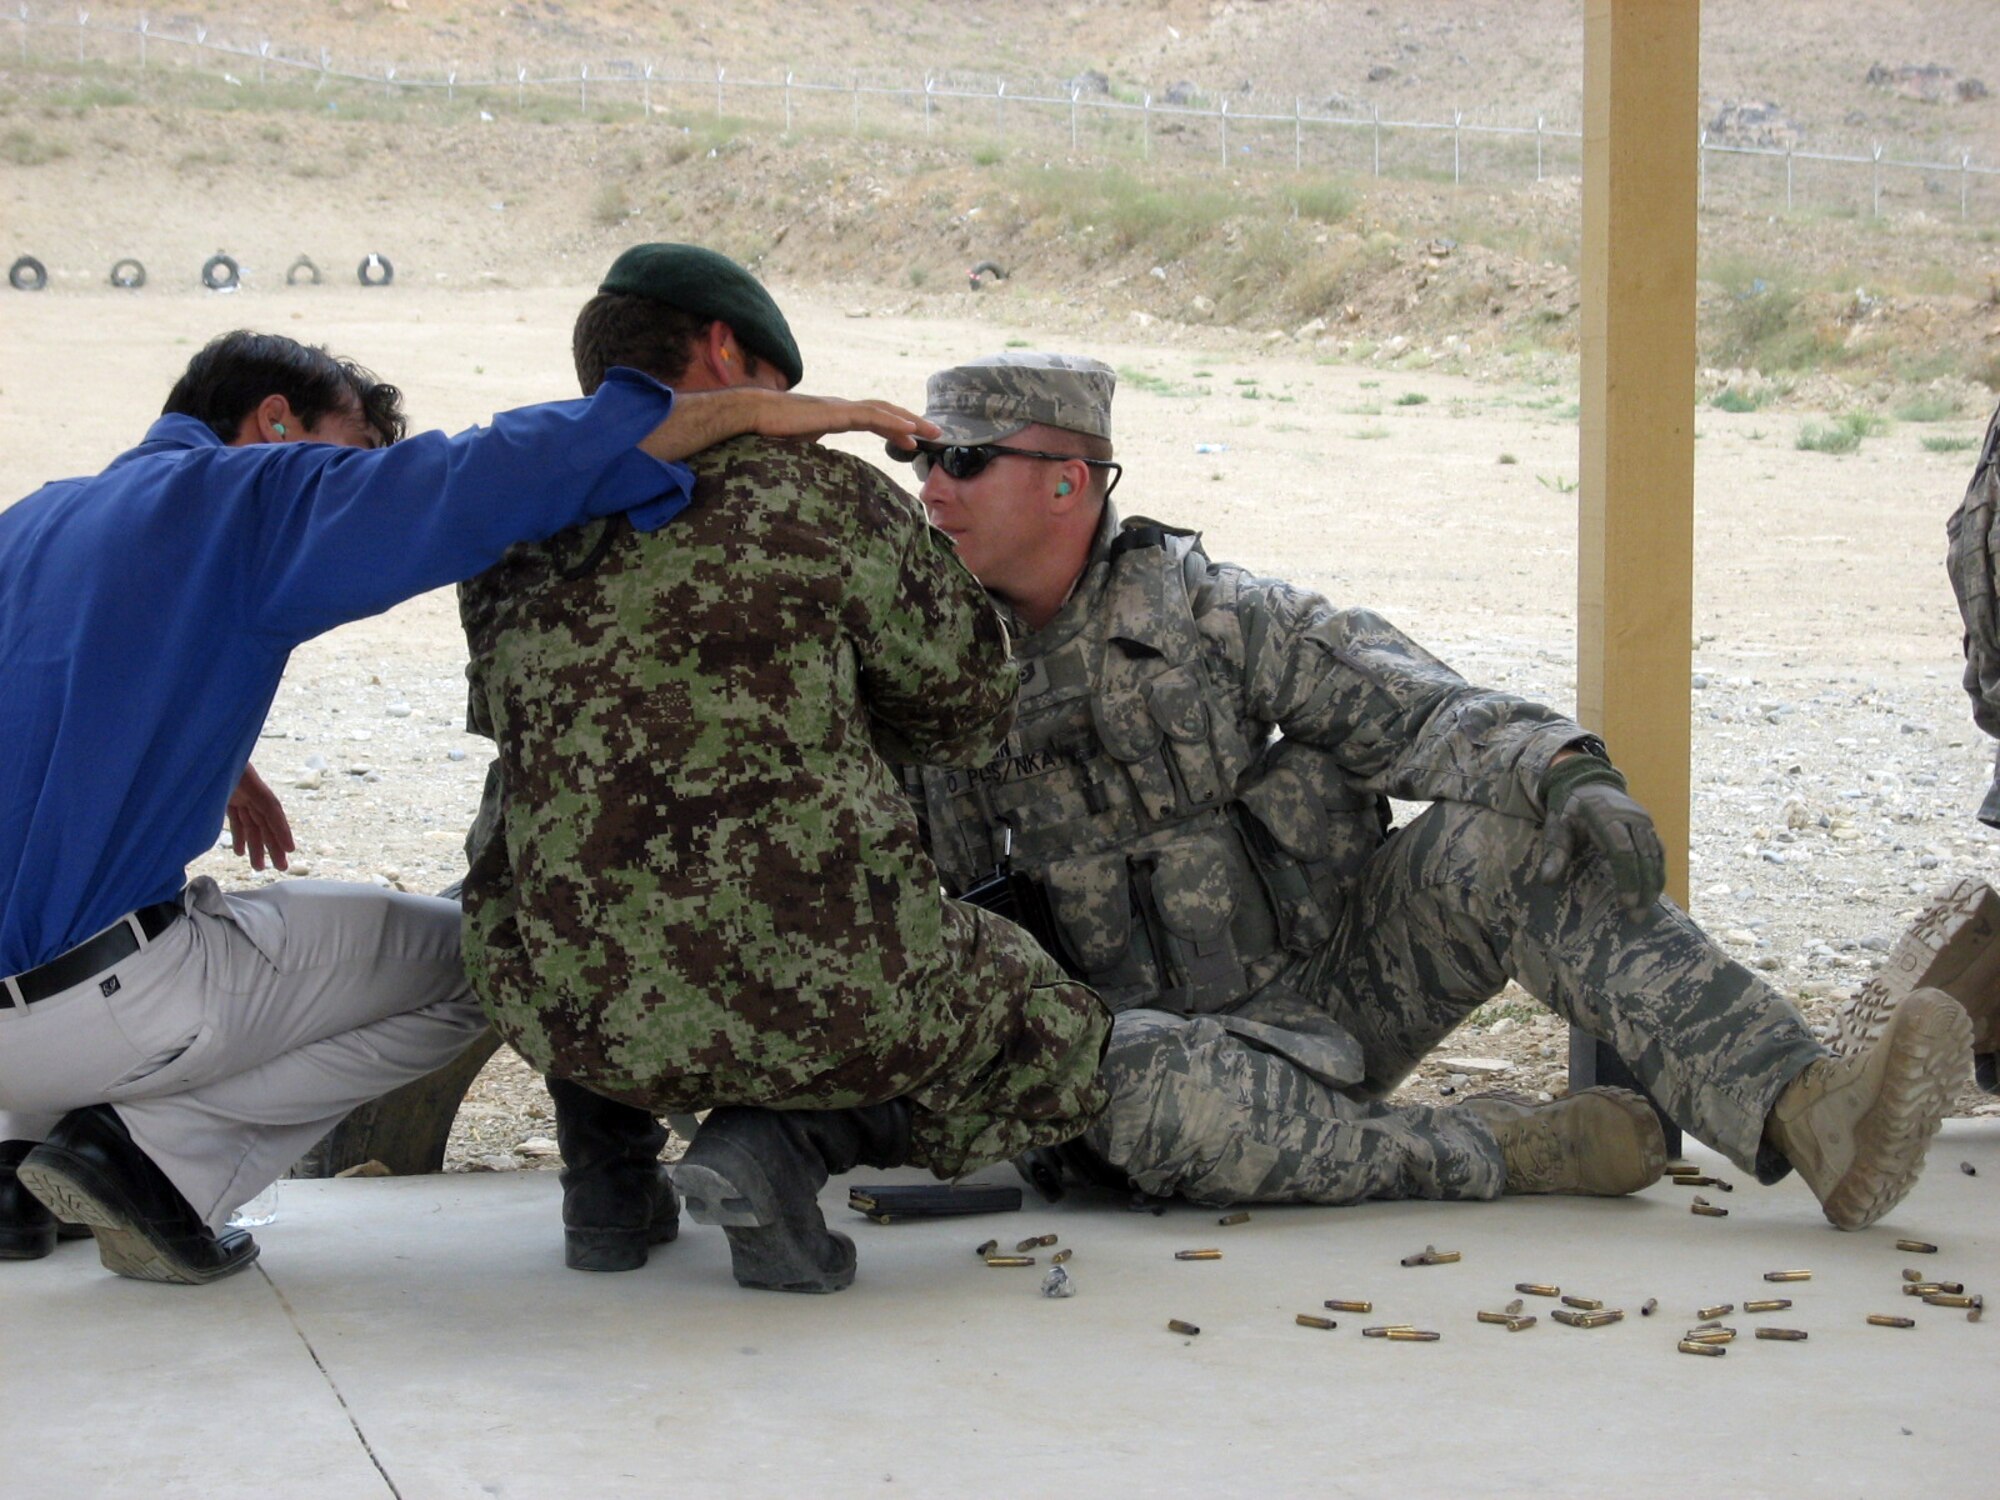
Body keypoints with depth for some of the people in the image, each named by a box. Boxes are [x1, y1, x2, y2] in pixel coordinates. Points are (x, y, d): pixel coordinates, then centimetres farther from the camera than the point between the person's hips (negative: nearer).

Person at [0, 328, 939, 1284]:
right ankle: (161, 1157, -2)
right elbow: (491, 475, -14)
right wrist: (754, 409, -9)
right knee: (464, 962, 11)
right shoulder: (248, 494, -5)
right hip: (94, 1013, -7)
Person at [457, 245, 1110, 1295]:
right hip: (821, 1001, -5)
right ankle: (785, 1142, -3)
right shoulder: (827, 498, -3)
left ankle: (609, 1166, 20)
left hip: (568, 1018, 5)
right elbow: (968, 713, 8)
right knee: (1057, 1033, 22)